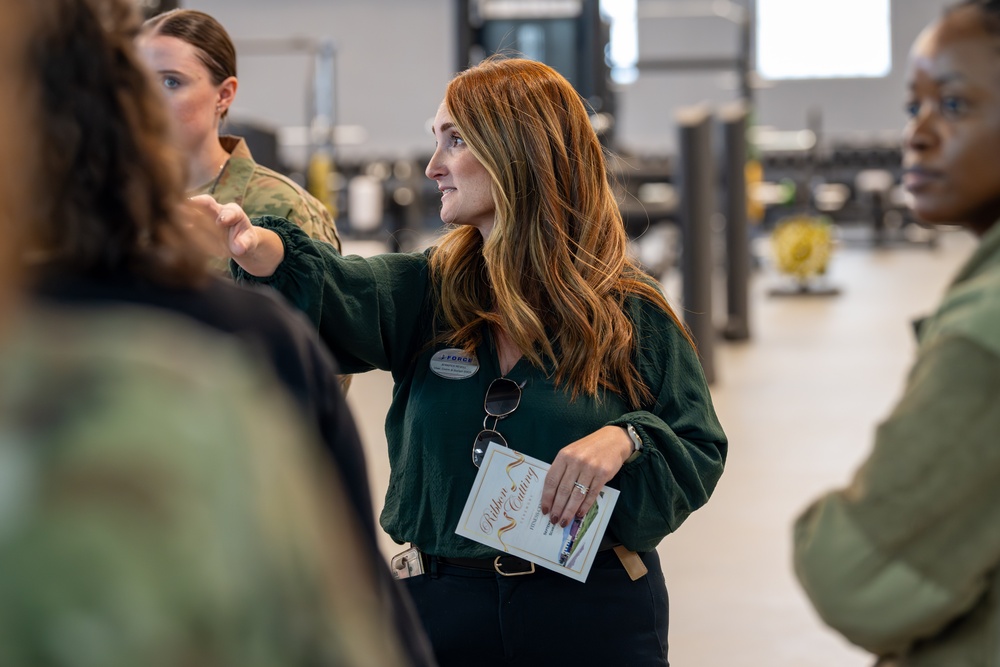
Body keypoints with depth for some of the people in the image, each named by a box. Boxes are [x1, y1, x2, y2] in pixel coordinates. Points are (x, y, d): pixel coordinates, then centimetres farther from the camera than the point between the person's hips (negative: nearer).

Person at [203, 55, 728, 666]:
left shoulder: (632, 315, -4)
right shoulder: (428, 293, 1)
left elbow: (700, 452, -2)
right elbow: (335, 295, -20)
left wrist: (625, 439, -23)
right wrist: (259, 249, -41)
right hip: (443, 609, 2)